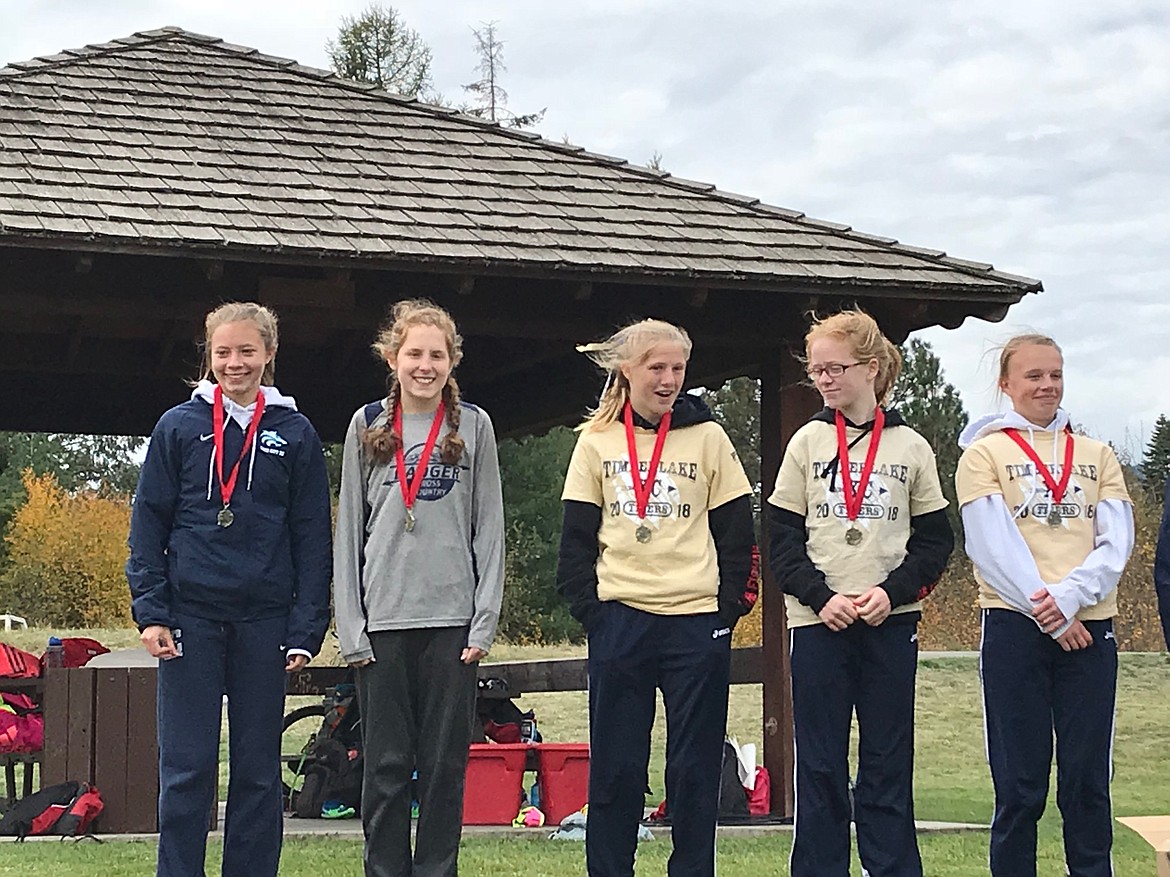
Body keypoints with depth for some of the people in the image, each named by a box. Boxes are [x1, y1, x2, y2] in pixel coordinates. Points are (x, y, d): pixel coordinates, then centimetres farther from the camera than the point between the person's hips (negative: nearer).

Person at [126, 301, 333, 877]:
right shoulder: (178, 428, 5)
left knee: (258, 769, 6)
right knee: (186, 767, 0)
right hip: (190, 618, -1)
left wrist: (306, 629, -2)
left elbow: (312, 538, 5)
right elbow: (148, 525, 5)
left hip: (264, 622, 1)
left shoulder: (295, 435, 6)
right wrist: (150, 612, -4)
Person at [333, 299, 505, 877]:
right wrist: (351, 628, 0)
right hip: (382, 619, 0)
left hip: (452, 619, 0)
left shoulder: (473, 426, 7)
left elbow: (489, 530, 6)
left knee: (445, 764, 3)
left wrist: (484, 623, -2)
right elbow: (350, 530, 7)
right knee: (386, 764, 2)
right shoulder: (368, 426, 7)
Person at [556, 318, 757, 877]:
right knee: (614, 764, 3)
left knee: (695, 767, 3)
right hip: (619, 620, 1)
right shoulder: (596, 441, 6)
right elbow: (576, 536, 7)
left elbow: (737, 533, 5)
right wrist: (589, 610, -3)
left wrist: (728, 611, -3)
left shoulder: (708, 437, 5)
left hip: (697, 622, 0)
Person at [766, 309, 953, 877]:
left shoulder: (910, 447, 5)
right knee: (820, 766, 2)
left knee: (888, 766, 3)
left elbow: (935, 540, 5)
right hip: (817, 623, 0)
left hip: (890, 624, 0)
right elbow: (782, 538, 3)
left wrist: (892, 592, -11)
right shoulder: (807, 442, 6)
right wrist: (820, 597, -11)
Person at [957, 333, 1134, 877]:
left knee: (1088, 780, 2)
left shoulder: (1097, 456, 15)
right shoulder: (984, 453, 6)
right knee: (1019, 782, -1)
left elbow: (1116, 542, 4)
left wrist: (1070, 595, -14)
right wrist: (1048, 617, -13)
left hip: (1090, 631, 3)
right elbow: (992, 546, -5)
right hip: (1015, 628, -2)